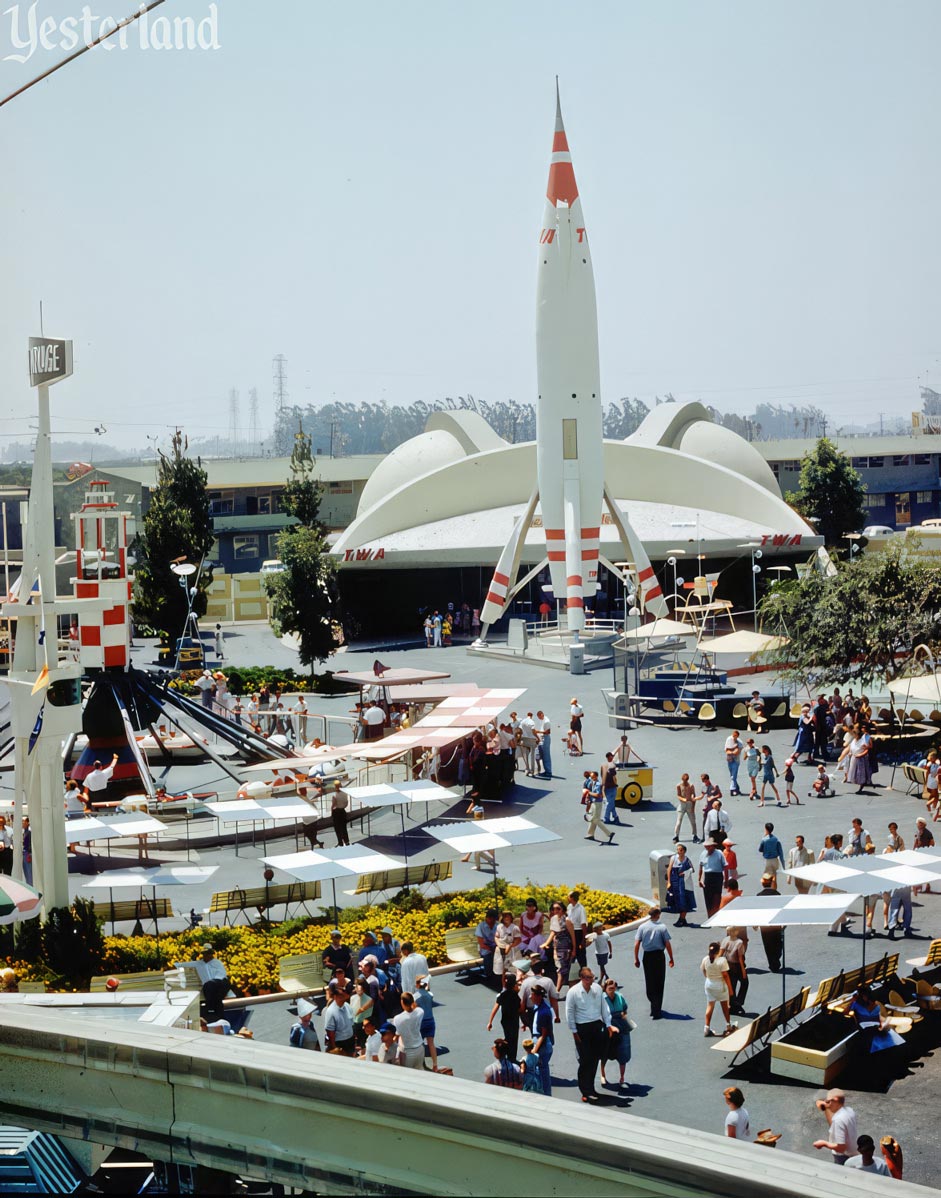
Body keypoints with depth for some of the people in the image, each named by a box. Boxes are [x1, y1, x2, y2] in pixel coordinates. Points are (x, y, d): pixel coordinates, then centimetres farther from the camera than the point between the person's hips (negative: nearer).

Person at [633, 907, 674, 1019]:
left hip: (647, 956, 2)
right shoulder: (662, 927, -8)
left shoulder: (642, 927, -2)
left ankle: (653, 1005, 22)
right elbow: (667, 944, -8)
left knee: (649, 982, 14)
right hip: (659, 955, -2)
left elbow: (636, 944, -4)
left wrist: (636, 959, 5)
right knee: (659, 983, 5)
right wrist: (671, 959, 3)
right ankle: (656, 1011, 3)